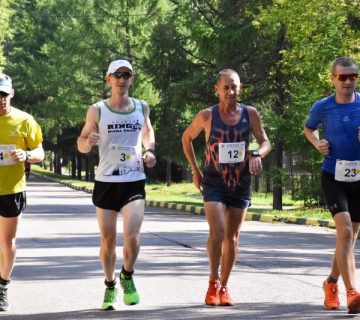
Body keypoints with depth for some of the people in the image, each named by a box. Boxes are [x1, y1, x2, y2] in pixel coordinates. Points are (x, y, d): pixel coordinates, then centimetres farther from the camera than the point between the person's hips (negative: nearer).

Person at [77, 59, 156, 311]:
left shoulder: (142, 107, 5)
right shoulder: (97, 110, -1)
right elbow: (81, 144, 4)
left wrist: (150, 150, 4)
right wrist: (89, 141, -20)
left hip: (134, 181, 0)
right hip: (106, 181, 0)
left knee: (132, 237, -15)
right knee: (108, 239, 5)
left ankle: (127, 277, 12)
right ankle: (110, 286, 26)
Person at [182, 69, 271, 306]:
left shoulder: (250, 114, -2)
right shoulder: (207, 116, -6)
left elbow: (265, 142, 1)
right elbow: (187, 138, 10)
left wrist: (257, 154, -22)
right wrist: (195, 171, 6)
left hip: (241, 184, 2)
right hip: (214, 184, -2)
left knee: (232, 238, 8)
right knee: (217, 232, -18)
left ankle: (224, 287, 21)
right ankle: (213, 283, -1)